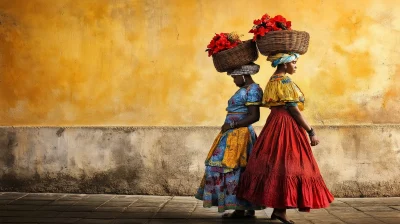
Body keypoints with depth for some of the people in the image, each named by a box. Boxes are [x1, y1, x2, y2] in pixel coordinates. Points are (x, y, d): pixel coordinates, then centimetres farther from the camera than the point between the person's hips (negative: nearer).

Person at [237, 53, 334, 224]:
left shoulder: (273, 81, 15)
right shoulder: (285, 81, -14)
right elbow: (293, 110, -17)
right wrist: (311, 132, -14)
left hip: (275, 123, 10)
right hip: (287, 125, -10)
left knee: (275, 163, 9)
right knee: (286, 165, -7)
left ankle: (277, 209, 13)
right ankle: (280, 209, -6)